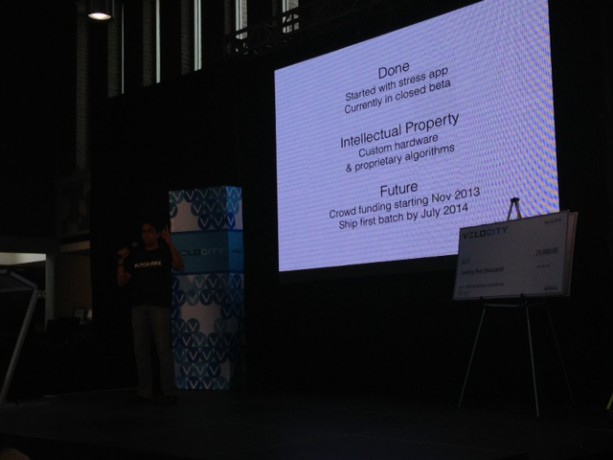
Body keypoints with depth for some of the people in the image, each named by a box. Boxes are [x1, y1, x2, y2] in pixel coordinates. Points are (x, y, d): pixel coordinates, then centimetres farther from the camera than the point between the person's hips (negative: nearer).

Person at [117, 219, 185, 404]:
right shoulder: (135, 256, 18)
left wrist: (170, 243, -23)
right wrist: (121, 262, 4)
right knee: (141, 350, 2)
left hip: (160, 305, -4)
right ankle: (145, 392, 5)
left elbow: (180, 266, -14)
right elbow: (122, 282, 16)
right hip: (139, 307, 4)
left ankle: (169, 392, -8)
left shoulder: (165, 252, 6)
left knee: (164, 349, -8)